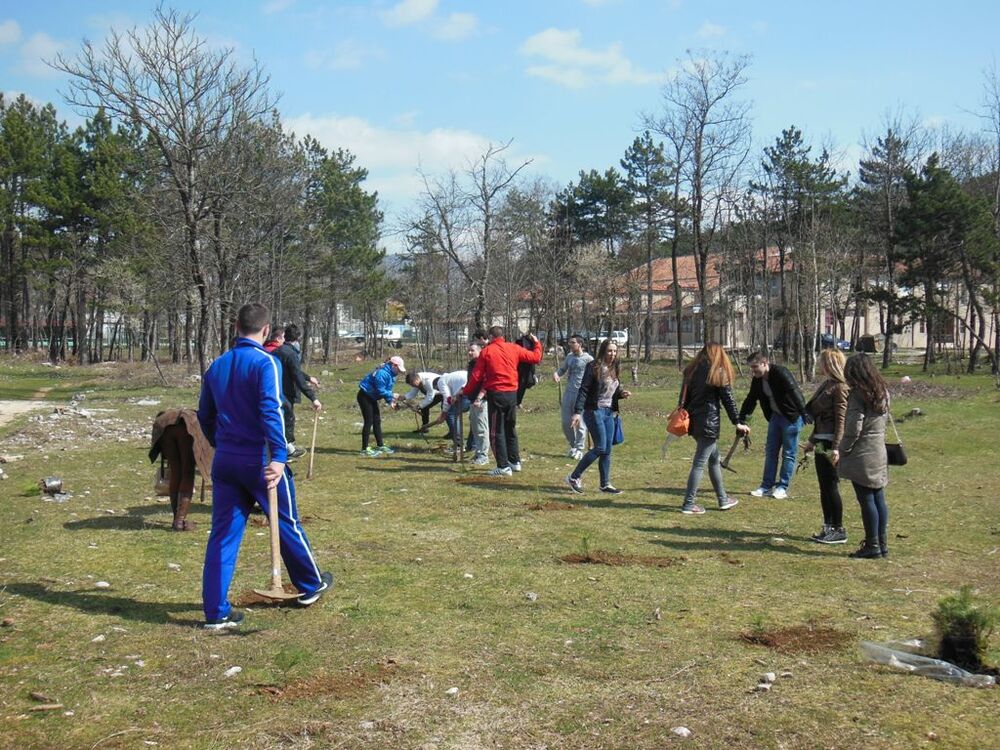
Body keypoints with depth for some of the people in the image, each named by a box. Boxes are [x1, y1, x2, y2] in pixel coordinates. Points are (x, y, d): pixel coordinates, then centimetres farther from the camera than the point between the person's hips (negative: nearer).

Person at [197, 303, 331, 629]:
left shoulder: (217, 366, 10)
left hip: (224, 462, 5)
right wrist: (278, 456, -28)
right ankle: (311, 585, 31)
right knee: (287, 524, 12)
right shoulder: (265, 362, -11)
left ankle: (216, 611, 5)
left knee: (223, 534, 7)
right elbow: (271, 410, -23)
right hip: (260, 461, -5)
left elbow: (205, 416, 18)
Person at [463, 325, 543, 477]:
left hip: (495, 394, -4)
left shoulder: (486, 351, -4)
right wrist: (537, 344, 28)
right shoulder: (514, 348, 3)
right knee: (511, 429, 18)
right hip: (512, 393, 4)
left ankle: (503, 466, -2)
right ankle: (515, 462, 23)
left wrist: (466, 391, 9)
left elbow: (477, 376, -4)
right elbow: (535, 357, 8)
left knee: (497, 432, 2)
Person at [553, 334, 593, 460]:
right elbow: (562, 369, 19)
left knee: (580, 423, -2)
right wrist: (556, 373, -2)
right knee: (566, 422, 10)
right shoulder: (569, 356, 10)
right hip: (568, 393, 6)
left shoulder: (588, 359, -9)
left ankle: (579, 450, 9)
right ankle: (573, 446, 28)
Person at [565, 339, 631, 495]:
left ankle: (605, 484, 15)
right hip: (594, 411, -7)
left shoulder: (614, 369, 12)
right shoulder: (594, 367, -10)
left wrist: (621, 394, 0)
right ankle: (574, 477, 2)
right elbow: (583, 390, -14)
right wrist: (577, 411, -21)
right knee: (600, 448, -9)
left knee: (607, 450, 7)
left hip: (608, 412, 7)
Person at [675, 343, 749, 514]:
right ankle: (688, 504, -3)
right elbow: (728, 399, -6)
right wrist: (737, 423, -1)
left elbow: (684, 397, 12)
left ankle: (723, 499, 26)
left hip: (693, 421, 7)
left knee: (714, 459, 18)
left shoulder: (692, 370, 10)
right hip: (709, 423, -7)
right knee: (699, 463, -4)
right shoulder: (718, 372, -6)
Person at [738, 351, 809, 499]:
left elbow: (795, 392, -33)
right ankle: (767, 487, 15)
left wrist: (804, 413, -44)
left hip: (792, 416, -8)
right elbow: (751, 399, 10)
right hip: (775, 416, 8)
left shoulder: (781, 373, -24)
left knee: (788, 453, 0)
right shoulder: (757, 380, 0)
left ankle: (782, 487, 8)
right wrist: (742, 419, 6)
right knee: (770, 451, 9)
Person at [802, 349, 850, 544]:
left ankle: (839, 531, 5)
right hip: (821, 443, 9)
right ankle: (828, 528, 20)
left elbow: (841, 420, -18)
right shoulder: (825, 385, 15)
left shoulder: (839, 388, -12)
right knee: (824, 487, 12)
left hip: (830, 444, -9)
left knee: (831, 486, -4)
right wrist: (812, 440, 24)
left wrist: (836, 448, -23)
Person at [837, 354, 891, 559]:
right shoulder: (883, 392, 11)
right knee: (879, 499, 11)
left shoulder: (858, 394, -14)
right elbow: (884, 421, 15)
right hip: (879, 452, 8)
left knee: (867, 500, -3)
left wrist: (842, 450, -7)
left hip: (862, 455, -8)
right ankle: (882, 544, 17)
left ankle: (872, 546, 1)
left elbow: (853, 428, -17)